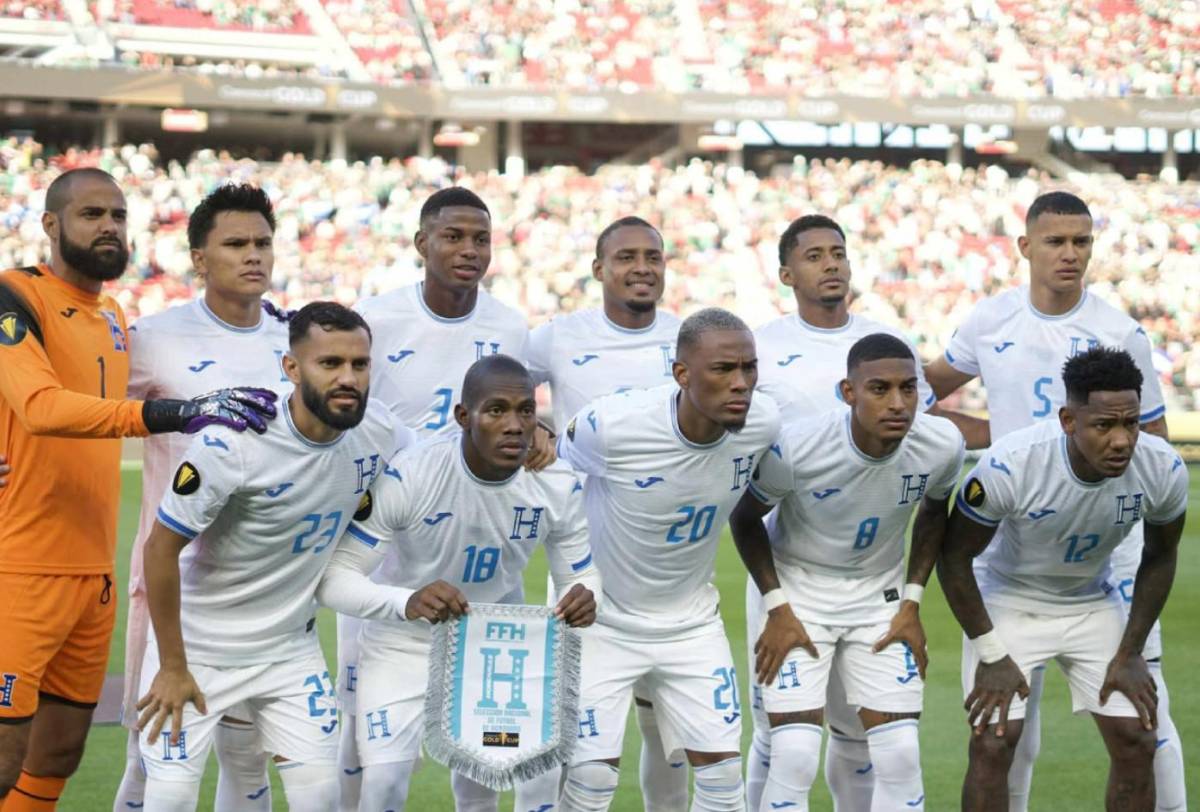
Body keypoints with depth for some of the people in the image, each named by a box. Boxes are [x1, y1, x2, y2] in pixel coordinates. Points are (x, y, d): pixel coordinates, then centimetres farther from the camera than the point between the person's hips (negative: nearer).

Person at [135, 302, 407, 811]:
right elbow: (161, 548, -17)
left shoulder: (378, 435, -10)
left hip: (290, 650, 4)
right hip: (199, 648, -4)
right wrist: (173, 668, -13)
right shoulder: (231, 445, -25)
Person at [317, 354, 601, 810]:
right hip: (407, 645, -4)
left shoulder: (558, 485, -18)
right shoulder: (407, 478, -30)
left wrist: (585, 599, -30)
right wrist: (406, 601, -50)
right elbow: (332, 578, -29)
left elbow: (580, 575, -3)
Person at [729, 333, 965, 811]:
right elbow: (745, 518, -8)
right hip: (800, 592, -3)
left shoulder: (942, 445, -18)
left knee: (901, 758, -3)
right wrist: (778, 610, -12)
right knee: (794, 758, -13)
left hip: (880, 599, 3)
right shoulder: (796, 449, -28)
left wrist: (912, 603, 2)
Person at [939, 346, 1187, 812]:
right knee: (992, 744, -13)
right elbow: (955, 555, -17)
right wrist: (992, 656, -15)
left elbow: (1160, 554, -1)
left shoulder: (1162, 469, -23)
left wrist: (1130, 653, -2)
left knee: (1136, 743, -3)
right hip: (1010, 601, -3)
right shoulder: (1010, 466, -33)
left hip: (1093, 604, 3)